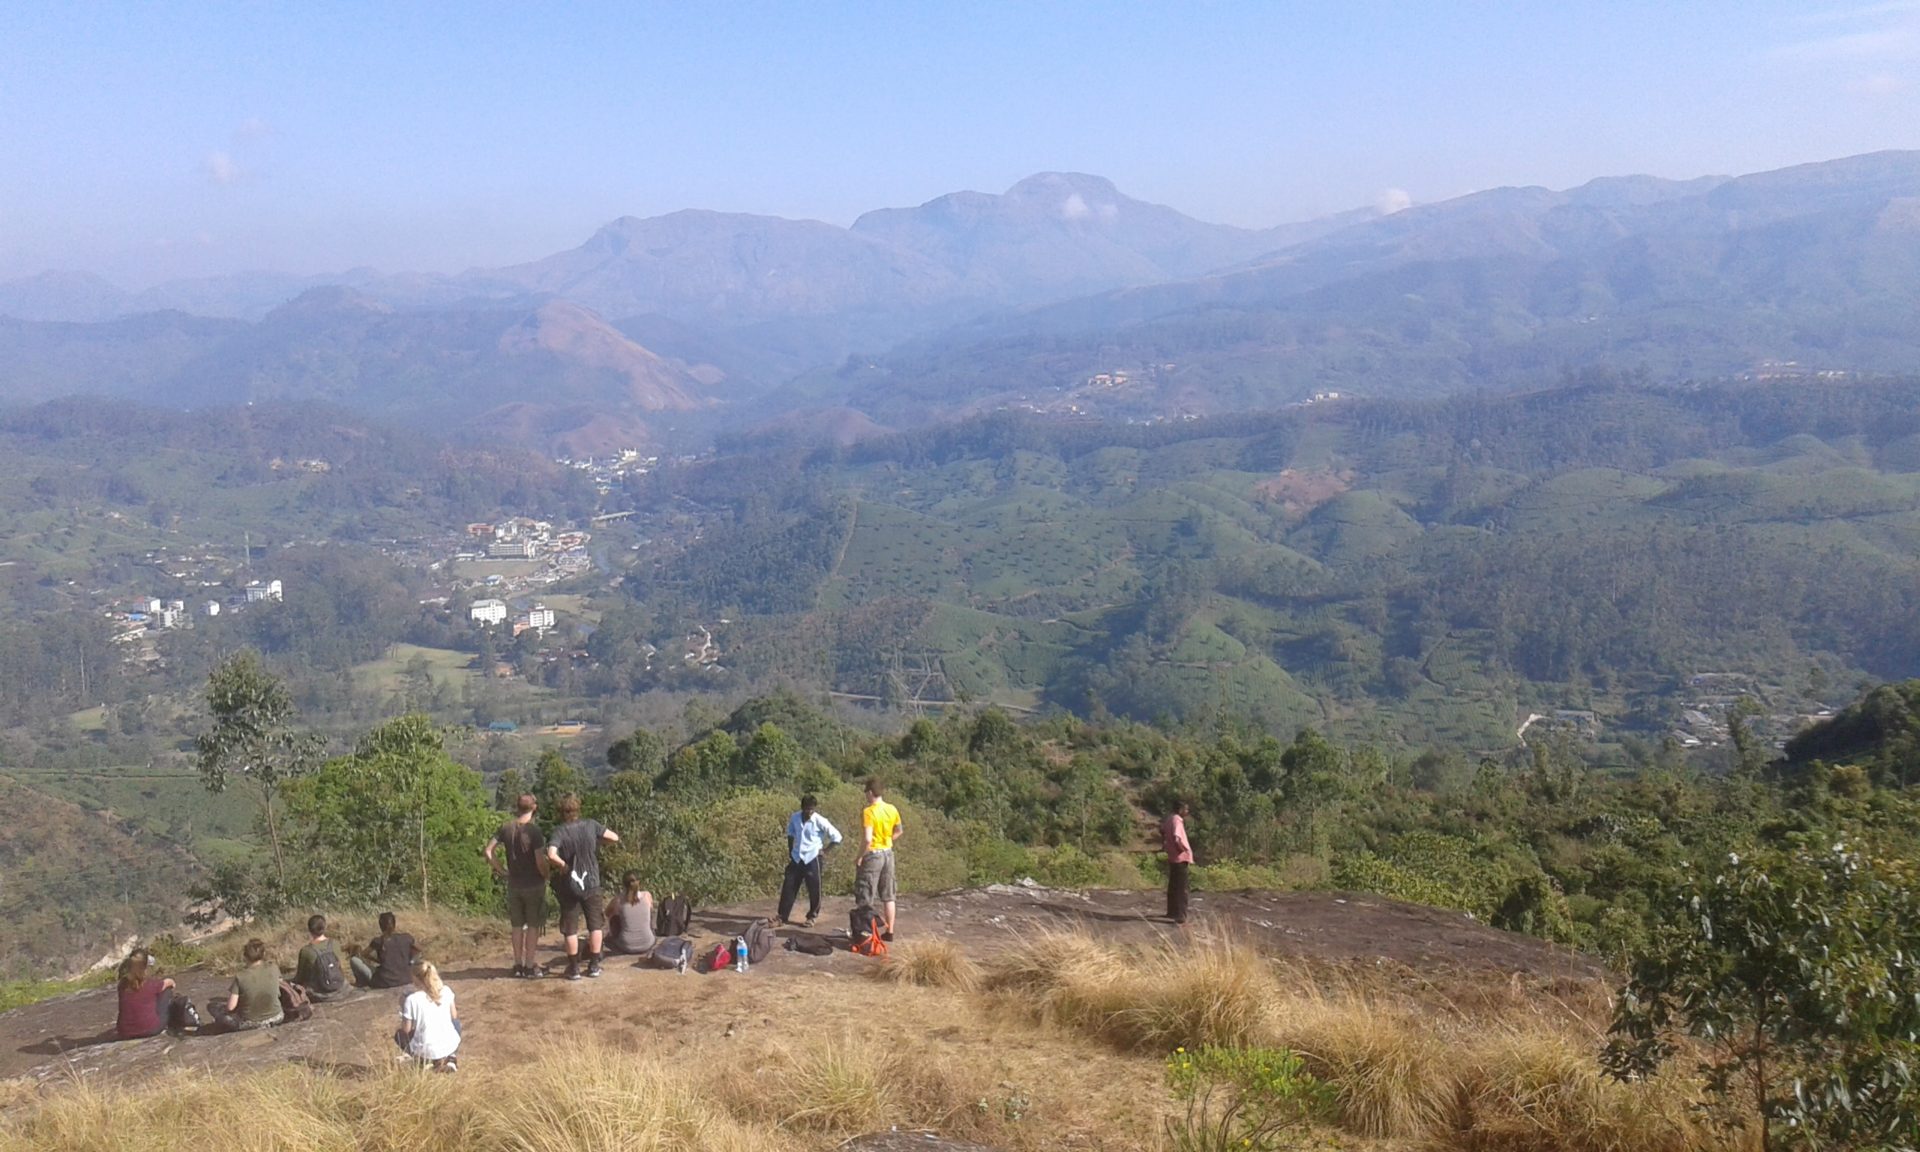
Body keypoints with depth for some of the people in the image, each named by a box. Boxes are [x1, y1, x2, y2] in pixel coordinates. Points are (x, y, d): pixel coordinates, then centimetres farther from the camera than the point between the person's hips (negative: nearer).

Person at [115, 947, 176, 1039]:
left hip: (126, 1034, 5)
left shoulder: (123, 984, -5)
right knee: (167, 990, 16)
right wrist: (171, 983, 36)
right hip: (151, 1030, -5)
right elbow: (168, 983, 14)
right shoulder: (151, 983, -12)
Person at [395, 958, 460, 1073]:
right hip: (450, 1045, 1)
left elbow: (406, 1030, -6)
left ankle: (426, 1060, 12)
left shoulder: (412, 999, -15)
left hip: (426, 1050, -1)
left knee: (399, 1035, 29)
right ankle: (449, 1059, 16)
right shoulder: (446, 991, -4)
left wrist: (403, 1010, 10)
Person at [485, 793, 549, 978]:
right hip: (534, 885, -4)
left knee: (517, 926, 14)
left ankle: (518, 965, 20)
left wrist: (502, 871, 5)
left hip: (514, 885, 4)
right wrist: (546, 876, -2)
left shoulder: (506, 828, -2)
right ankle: (530, 966, 8)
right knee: (533, 926, 6)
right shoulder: (534, 830, -17)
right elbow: (540, 861, -20)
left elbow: (488, 851, -2)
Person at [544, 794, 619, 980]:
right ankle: (594, 965, 16)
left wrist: (562, 865, -12)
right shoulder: (591, 826, -8)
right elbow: (614, 838, -2)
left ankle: (574, 968, 10)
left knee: (570, 929, 8)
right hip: (591, 884, 2)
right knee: (595, 925, 13)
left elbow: (551, 855, -29)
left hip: (569, 886, -2)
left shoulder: (559, 832, -14)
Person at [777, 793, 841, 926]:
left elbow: (836, 836, -10)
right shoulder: (794, 818, -4)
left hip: (812, 859, -3)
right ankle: (783, 916, 12)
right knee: (788, 887, 4)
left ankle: (812, 916, 20)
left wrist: (824, 851, -6)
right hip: (796, 858, 4)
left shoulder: (820, 821, -15)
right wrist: (790, 852, 11)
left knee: (814, 890, 4)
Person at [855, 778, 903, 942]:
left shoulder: (868, 812, -19)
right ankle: (889, 931, 19)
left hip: (872, 855, -7)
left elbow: (867, 839, -24)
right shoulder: (892, 809, 2)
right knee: (888, 895, 14)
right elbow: (898, 832, 15)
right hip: (888, 854, 7)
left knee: (865, 898, 3)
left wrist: (860, 857, -13)